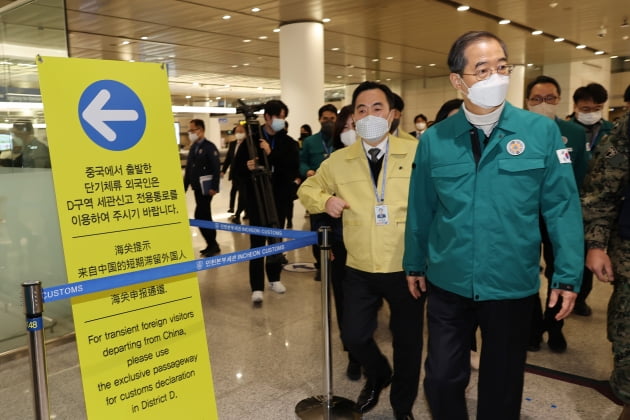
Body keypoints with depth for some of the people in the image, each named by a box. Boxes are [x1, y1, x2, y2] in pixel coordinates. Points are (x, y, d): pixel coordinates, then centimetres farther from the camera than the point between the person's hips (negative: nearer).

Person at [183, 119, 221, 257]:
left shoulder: (209, 147, -11)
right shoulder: (193, 147, 13)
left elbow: (216, 168, -17)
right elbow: (188, 168, 15)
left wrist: (214, 187, -22)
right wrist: (184, 187, 13)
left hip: (206, 187, -8)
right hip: (197, 187, 8)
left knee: (200, 216, -10)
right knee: (205, 216, 11)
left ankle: (213, 245, 1)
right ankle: (212, 245, 20)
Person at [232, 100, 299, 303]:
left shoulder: (289, 143, 3)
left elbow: (293, 168, -11)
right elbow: (236, 167, -1)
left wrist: (272, 153, -19)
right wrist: (248, 167, -23)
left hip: (279, 198, 2)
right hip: (257, 197, -2)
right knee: (257, 241, -4)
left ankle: (274, 278, 30)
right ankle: (257, 287, 0)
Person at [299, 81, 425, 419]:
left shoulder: (417, 153, -7)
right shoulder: (338, 161, 3)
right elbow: (308, 189, 16)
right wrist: (324, 200, -7)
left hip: (407, 269, -2)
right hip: (359, 271, 3)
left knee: (407, 341, 14)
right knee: (354, 336, 13)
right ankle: (377, 375, 48)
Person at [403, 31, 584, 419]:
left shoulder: (542, 132, -7)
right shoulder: (434, 139, -4)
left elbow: (562, 207, -5)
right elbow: (421, 208, 3)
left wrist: (568, 274, -8)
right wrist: (414, 264, 9)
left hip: (513, 285, 0)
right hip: (448, 284, 1)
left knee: (502, 385, 18)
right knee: (442, 380, 12)